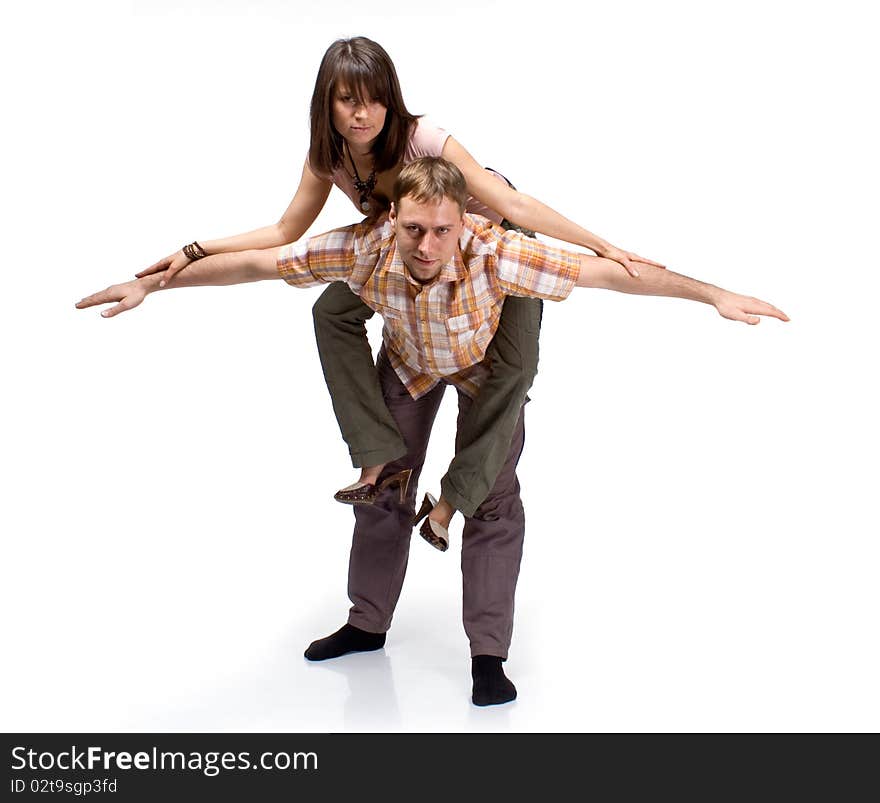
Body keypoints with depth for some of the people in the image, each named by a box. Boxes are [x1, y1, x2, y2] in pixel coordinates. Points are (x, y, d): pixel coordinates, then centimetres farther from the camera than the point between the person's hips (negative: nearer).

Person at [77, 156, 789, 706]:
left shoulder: (495, 252, -43)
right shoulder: (365, 248, -37)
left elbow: (606, 271, -40)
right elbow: (256, 262, -27)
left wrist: (713, 294, -40)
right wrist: (151, 284, -22)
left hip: (487, 362, -2)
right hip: (407, 362, 3)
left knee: (492, 498, -7)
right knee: (383, 484, 11)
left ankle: (489, 654, 3)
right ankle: (368, 624, 29)